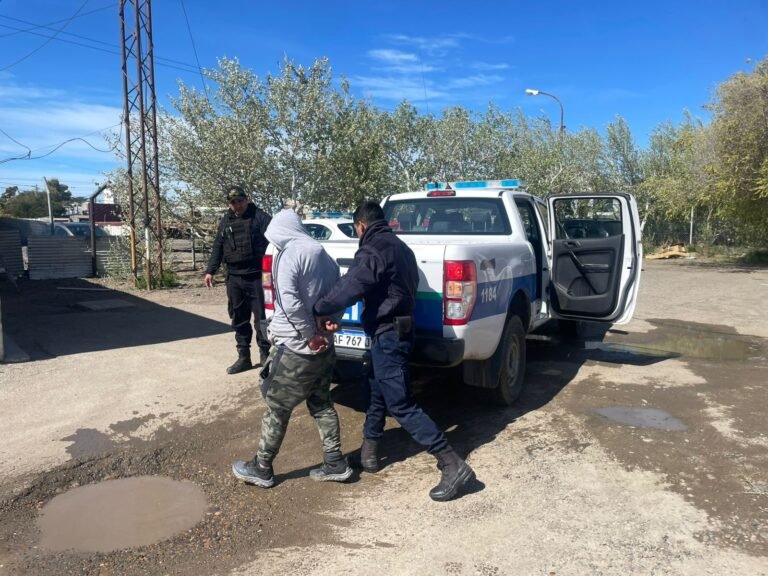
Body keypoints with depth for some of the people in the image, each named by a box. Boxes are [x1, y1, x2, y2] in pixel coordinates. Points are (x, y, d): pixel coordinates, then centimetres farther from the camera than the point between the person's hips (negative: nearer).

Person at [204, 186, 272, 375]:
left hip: (256, 277, -5)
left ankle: (265, 355, 10)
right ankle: (243, 357, 20)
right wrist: (210, 271, 12)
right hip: (234, 278, 6)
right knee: (239, 320, 10)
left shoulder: (260, 217, -3)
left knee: (261, 318, -1)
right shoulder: (225, 222, 15)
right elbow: (218, 247, 19)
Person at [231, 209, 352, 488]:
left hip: (295, 347, -7)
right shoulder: (323, 255, 12)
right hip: (324, 346, 8)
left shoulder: (288, 254, -12)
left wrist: (311, 336, -17)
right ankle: (335, 463, 21)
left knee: (276, 408, 7)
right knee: (321, 404, 18)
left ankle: (261, 469, 20)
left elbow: (290, 303, -24)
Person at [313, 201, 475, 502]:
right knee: (378, 391, 22)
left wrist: (320, 311, -14)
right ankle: (369, 449, 36)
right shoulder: (400, 246, 15)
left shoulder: (372, 252, -15)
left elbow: (349, 287, -26)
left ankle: (453, 465, -9)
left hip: (388, 334, -10)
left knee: (401, 405, -8)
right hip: (400, 328, 10)